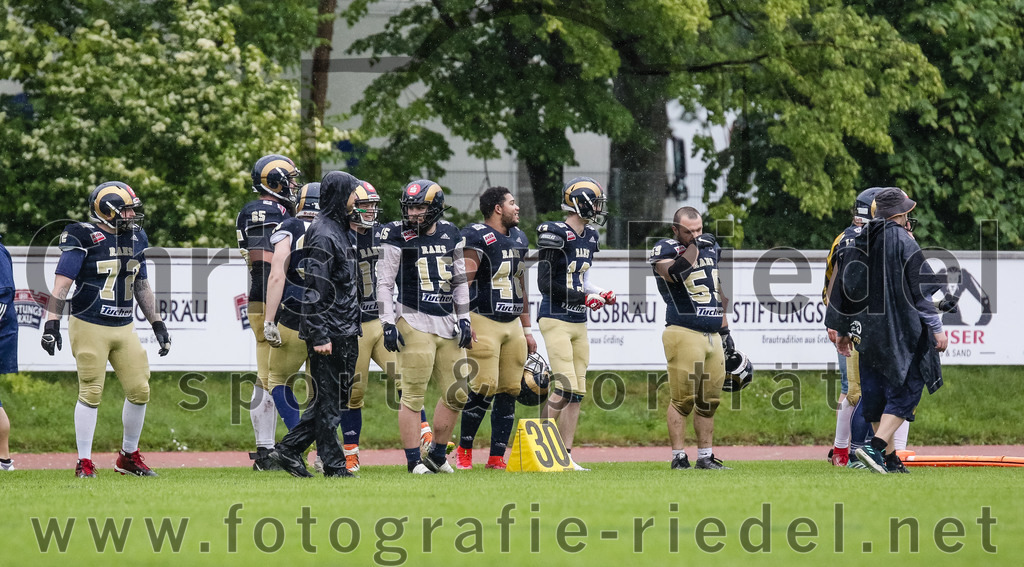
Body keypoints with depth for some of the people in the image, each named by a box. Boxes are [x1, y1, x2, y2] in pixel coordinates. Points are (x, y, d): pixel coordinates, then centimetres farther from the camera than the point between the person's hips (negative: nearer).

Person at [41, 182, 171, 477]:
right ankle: (84, 462, 3)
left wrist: (157, 324, 17)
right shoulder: (83, 239, -11)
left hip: (124, 329, 6)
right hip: (90, 327, -6)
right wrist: (52, 322, -21)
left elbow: (141, 286, 20)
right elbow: (62, 284, -13)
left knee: (140, 390, 3)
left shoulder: (135, 238, 10)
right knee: (91, 394, -6)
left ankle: (129, 456, 19)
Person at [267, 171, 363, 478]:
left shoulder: (342, 230, 17)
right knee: (328, 399, -3)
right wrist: (319, 335, -22)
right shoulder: (323, 234, -14)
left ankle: (289, 450, 14)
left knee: (337, 397, 11)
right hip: (329, 331, -10)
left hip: (345, 332, 10)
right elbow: (315, 290, -19)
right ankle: (334, 466, 2)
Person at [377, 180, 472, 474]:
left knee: (457, 394, 7)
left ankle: (436, 454, 22)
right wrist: (388, 323, -11)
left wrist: (464, 319, 9)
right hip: (414, 324, -5)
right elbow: (384, 283, -4)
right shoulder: (397, 237, -4)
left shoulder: (450, 235, 10)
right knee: (413, 395, -7)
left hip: (447, 324, 5)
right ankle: (414, 460, -1)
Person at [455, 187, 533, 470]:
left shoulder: (518, 239, 16)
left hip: (512, 324, 8)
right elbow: (462, 282, -15)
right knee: (484, 387, -14)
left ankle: (497, 457, 8)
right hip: (483, 322, -8)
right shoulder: (476, 238, -10)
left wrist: (527, 329, 22)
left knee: (509, 391, 4)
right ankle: (464, 449, 1)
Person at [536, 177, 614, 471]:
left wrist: (602, 293, 5)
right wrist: (584, 298, -17)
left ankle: (565, 455, 10)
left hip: (579, 322, 8)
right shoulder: (555, 235, -13)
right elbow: (546, 284, -16)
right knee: (565, 389, -15)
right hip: (556, 320, -8)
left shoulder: (589, 237, 12)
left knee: (577, 393, 6)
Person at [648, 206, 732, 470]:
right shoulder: (665, 250, -3)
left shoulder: (711, 249, 17)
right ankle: (678, 456, -3)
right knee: (683, 399, -8)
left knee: (709, 401, 7)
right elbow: (674, 274, -26)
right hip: (684, 335, -6)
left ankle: (705, 456, 13)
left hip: (712, 336, 6)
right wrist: (694, 247, -21)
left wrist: (725, 330, 24)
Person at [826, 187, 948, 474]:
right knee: (906, 389, -4)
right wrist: (936, 328, -6)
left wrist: (842, 330, 24)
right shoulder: (904, 242, -9)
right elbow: (920, 290, -11)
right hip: (902, 332, -7)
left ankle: (889, 458, 18)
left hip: (867, 331, 7)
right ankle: (876, 447, -20)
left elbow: (841, 289, 15)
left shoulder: (857, 243, 10)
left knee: (875, 392, 12)